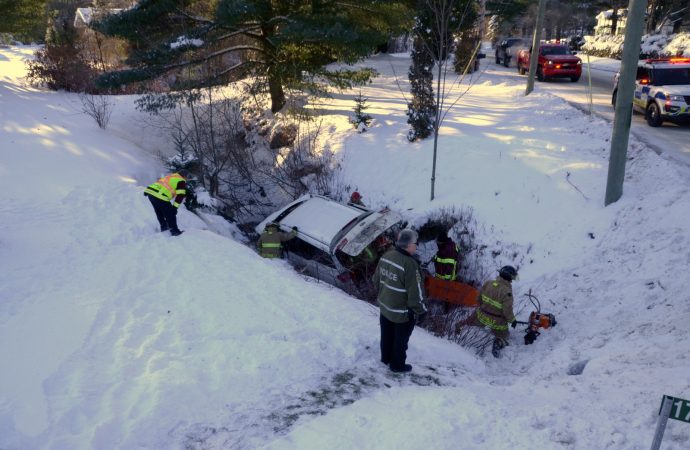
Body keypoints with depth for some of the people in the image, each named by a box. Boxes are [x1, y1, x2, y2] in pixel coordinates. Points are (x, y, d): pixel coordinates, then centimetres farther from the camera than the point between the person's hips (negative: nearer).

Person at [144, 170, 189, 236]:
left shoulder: (169, 176, 27)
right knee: (170, 213, 7)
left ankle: (164, 226, 39)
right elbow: (180, 195, -5)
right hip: (160, 196, -8)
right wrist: (175, 207, -4)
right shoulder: (181, 181, 4)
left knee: (159, 212, 26)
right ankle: (174, 231, 12)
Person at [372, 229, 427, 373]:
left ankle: (386, 358, 46)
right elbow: (415, 292, -26)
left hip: (385, 307, 7)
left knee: (387, 335, 26)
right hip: (402, 312, -7)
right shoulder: (409, 264, -31)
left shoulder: (386, 256, -8)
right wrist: (421, 311, -12)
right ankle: (397, 365, 33)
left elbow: (376, 280, 6)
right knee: (400, 340, 16)